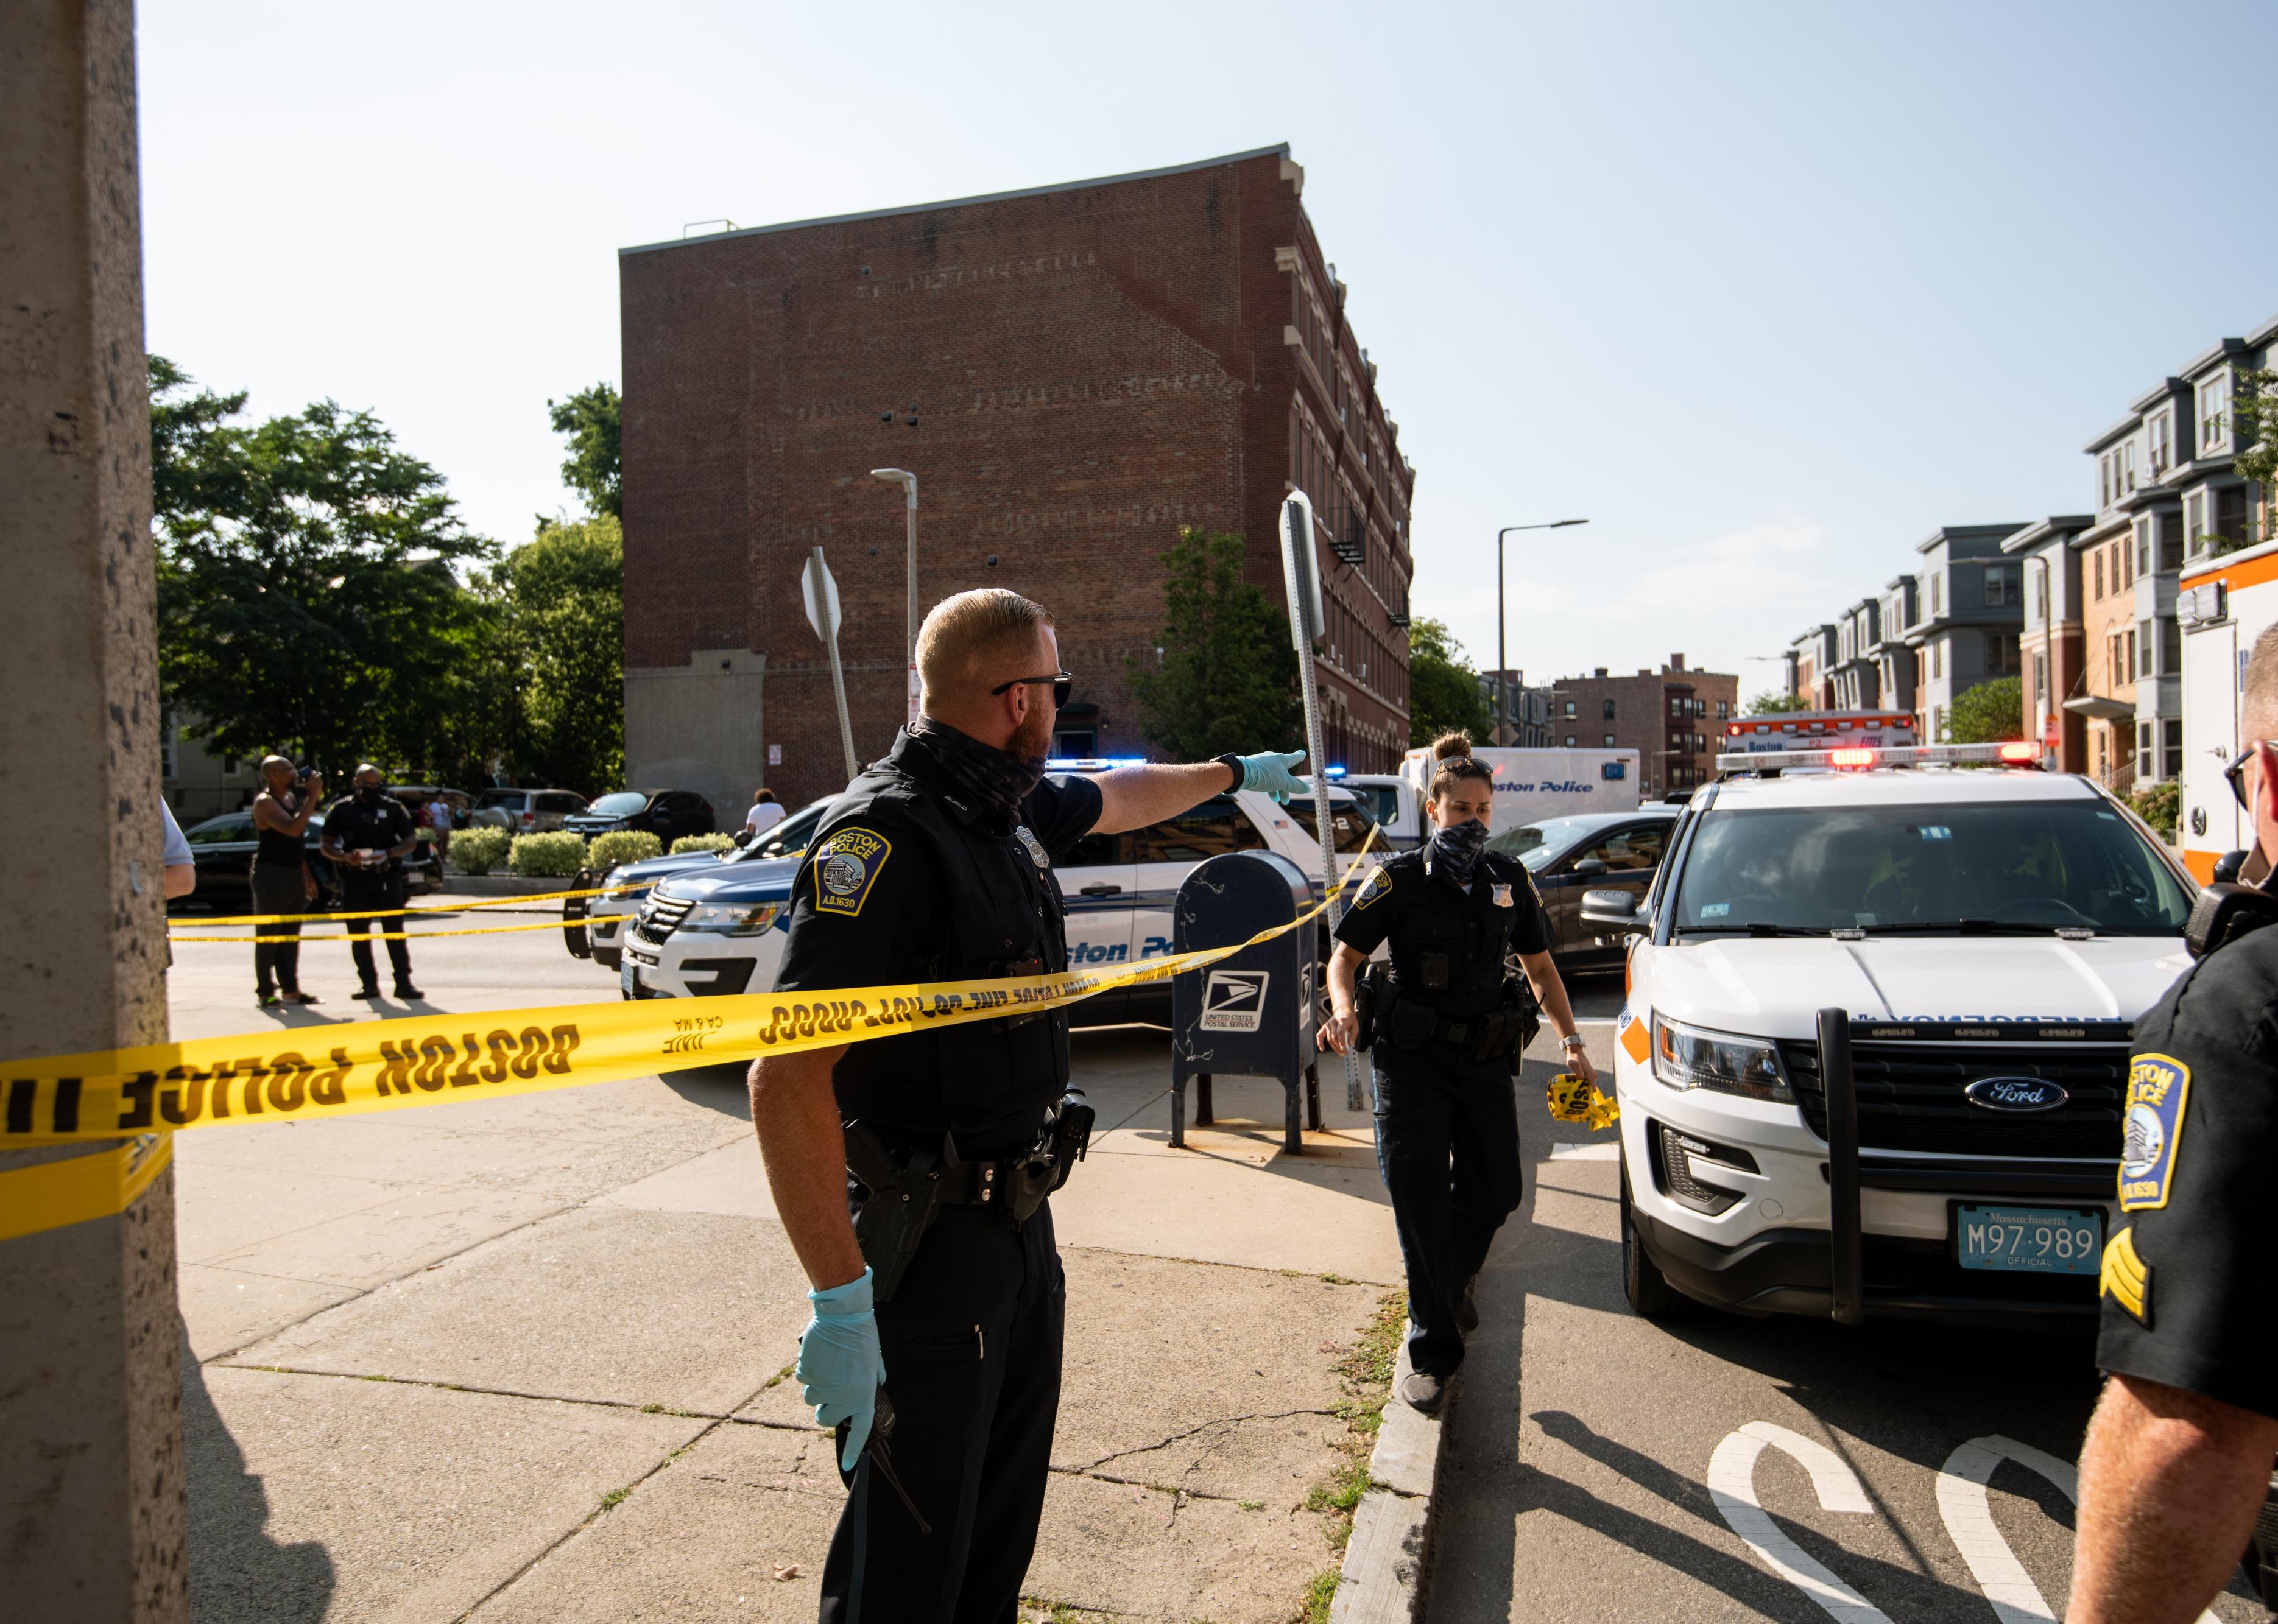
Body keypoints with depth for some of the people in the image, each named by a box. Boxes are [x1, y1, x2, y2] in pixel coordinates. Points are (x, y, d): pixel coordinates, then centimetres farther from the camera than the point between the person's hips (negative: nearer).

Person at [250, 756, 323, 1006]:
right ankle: (266, 992, 0)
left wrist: (306, 875, 20)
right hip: (271, 874, -8)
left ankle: (290, 989, 16)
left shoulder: (292, 799, 14)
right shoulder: (265, 802, -13)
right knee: (268, 935, -3)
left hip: (294, 875, 9)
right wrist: (312, 796, -24)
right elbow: (293, 828, -29)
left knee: (291, 935, 11)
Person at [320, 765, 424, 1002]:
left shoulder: (393, 807, 7)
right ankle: (368, 984, 13)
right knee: (358, 934, 5)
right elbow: (326, 846, 6)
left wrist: (388, 853, -14)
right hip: (354, 880, 1)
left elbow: (411, 840, 6)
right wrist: (346, 857, -15)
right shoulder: (341, 809, 7)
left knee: (395, 932, -2)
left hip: (387, 878, -1)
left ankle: (403, 982, 1)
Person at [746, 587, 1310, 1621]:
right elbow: (787, 1078, -28)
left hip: (1020, 1226, 9)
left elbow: (1120, 798, 29)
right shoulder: (886, 834, -23)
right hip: (927, 1253, -9)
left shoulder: (1013, 809, 5)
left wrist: (1236, 772, 43)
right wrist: (840, 1303, -28)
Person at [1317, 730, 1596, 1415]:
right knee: (1420, 1199, -3)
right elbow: (1346, 955, -1)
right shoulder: (1400, 878, -5)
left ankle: (1452, 1279, 40)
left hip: (1486, 1057, 4)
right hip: (1413, 1057, -4)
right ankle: (1432, 1352, 9)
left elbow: (1539, 965, 15)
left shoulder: (1509, 879, 7)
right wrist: (1344, 1007, -22)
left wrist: (1571, 1039, 6)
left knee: (1495, 1191, 7)